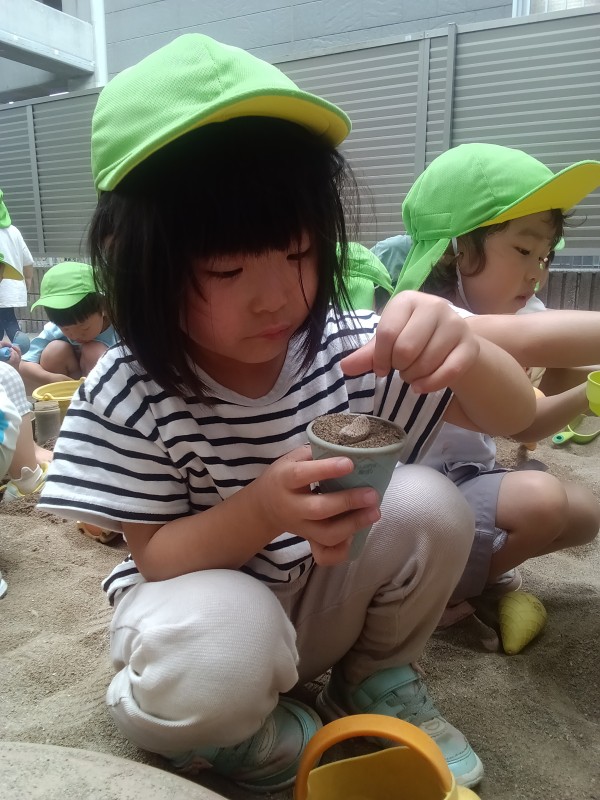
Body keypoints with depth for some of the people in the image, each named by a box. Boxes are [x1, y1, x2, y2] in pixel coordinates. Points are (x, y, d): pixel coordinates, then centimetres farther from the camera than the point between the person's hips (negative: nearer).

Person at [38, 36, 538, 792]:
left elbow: (512, 414, -12)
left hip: (322, 594, 4)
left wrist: (466, 352, -37)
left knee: (430, 504, -20)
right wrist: (263, 510, -37)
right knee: (217, 658, -36)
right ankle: (236, 731, 3)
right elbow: (155, 557, -16)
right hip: (206, 608, -3)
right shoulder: (126, 398, -23)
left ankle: (377, 680, 8)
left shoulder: (343, 346, -16)